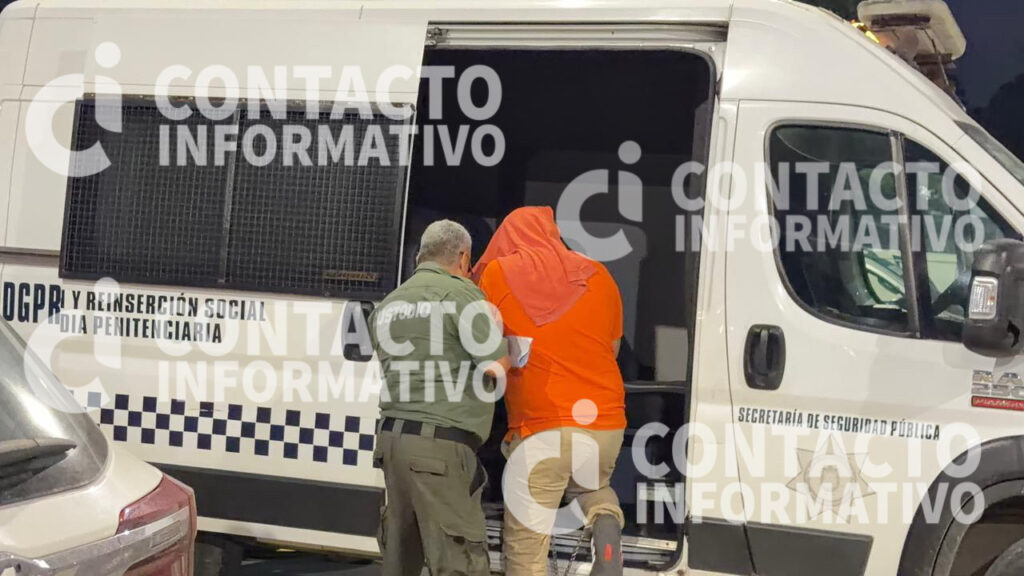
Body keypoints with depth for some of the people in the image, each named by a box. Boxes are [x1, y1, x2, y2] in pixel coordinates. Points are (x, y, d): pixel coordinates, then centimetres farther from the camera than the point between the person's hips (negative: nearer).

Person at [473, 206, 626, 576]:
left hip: (541, 427, -3)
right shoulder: (597, 276, 10)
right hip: (605, 423, 4)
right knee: (592, 486, 33)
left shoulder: (497, 275, 1)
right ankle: (605, 519, 1)